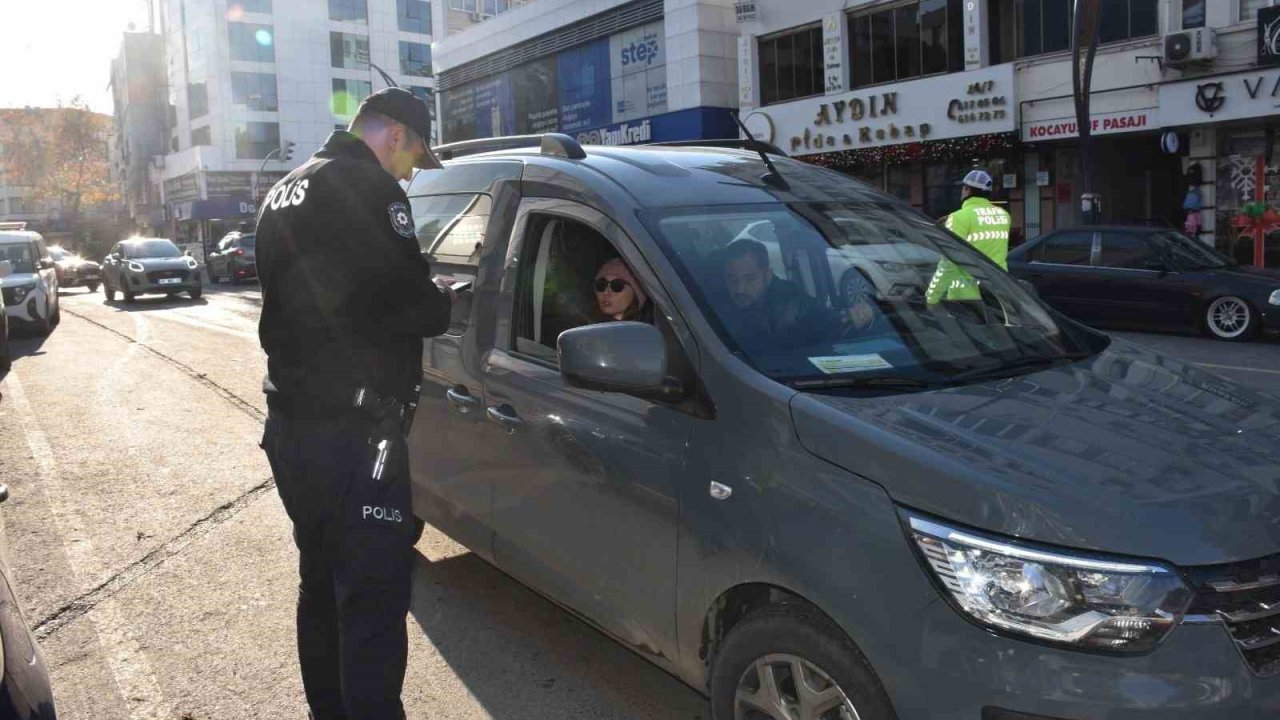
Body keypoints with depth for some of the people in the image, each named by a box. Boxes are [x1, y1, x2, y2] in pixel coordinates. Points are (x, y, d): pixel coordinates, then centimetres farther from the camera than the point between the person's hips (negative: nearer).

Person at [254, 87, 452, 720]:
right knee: (373, 599, -5)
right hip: (352, 432, -10)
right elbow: (402, 304, -19)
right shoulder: (367, 187, -12)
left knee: (322, 585, 21)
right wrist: (442, 303, 3)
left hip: (289, 423, 10)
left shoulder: (285, 192, 18)